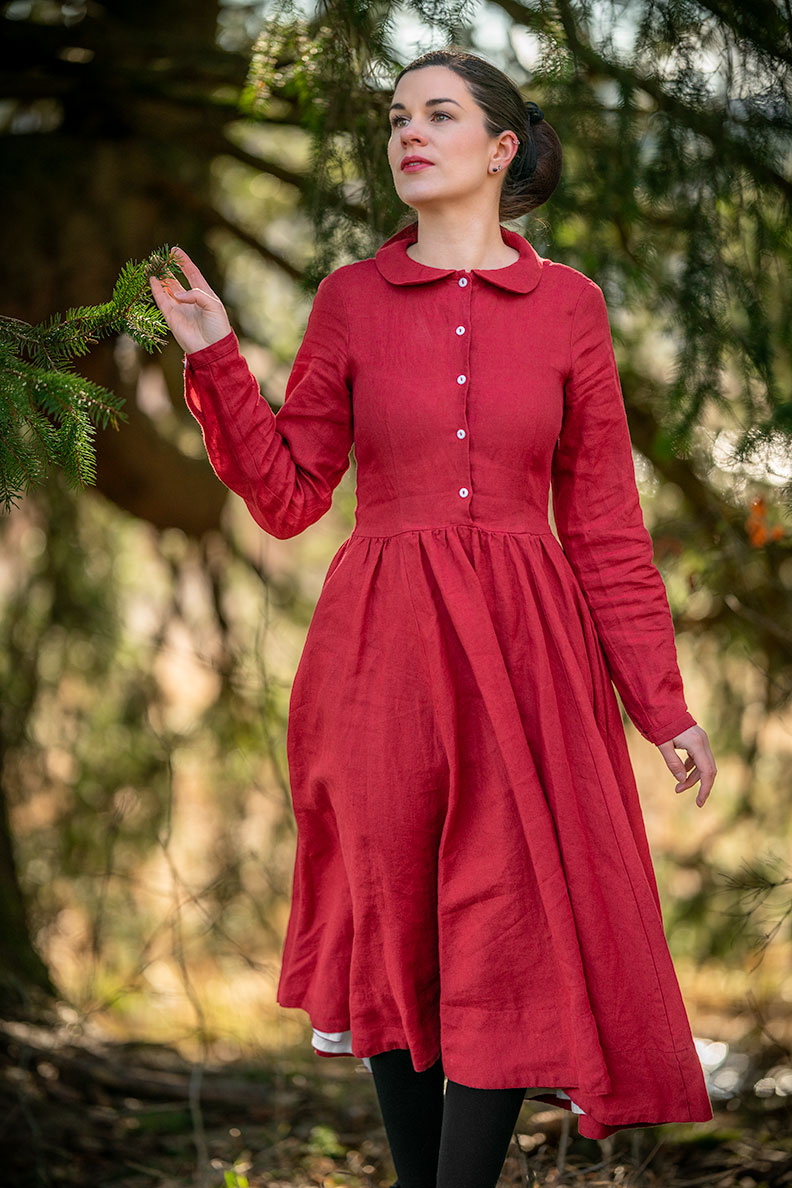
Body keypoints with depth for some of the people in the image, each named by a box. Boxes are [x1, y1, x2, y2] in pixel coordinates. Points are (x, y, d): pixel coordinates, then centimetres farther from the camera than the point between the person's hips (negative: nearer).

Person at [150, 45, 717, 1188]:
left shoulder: (568, 304, 5)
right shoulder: (351, 298, 6)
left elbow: (605, 523, 6)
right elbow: (289, 494, 5)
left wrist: (662, 701, 3)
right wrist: (216, 359, -6)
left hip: (524, 647, 0)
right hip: (381, 652, 1)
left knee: (509, 935, -5)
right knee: (397, 924, 6)